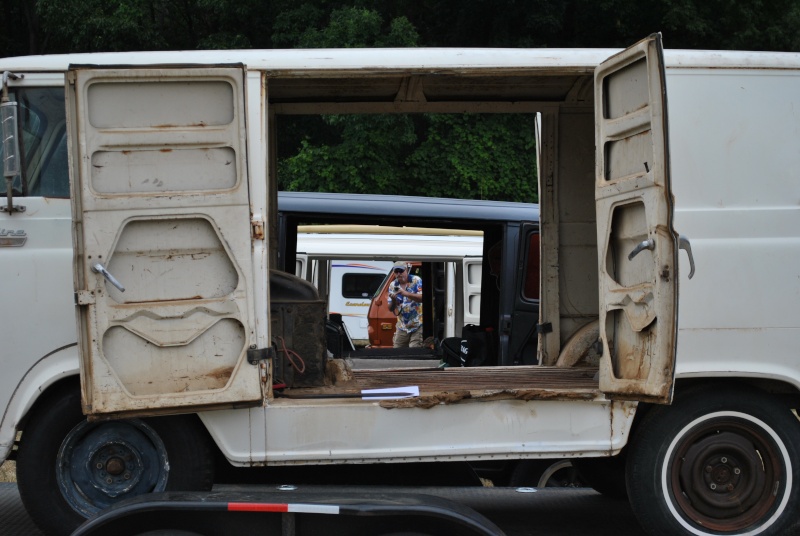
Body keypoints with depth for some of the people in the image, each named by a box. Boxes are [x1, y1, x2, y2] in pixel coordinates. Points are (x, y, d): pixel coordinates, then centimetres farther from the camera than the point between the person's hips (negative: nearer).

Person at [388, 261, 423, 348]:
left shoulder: (416, 281, -7)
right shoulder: (393, 285, 6)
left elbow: (421, 298, -22)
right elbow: (391, 308, 6)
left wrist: (406, 293, -33)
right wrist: (393, 300, -17)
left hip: (418, 325, -5)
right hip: (402, 327, 5)